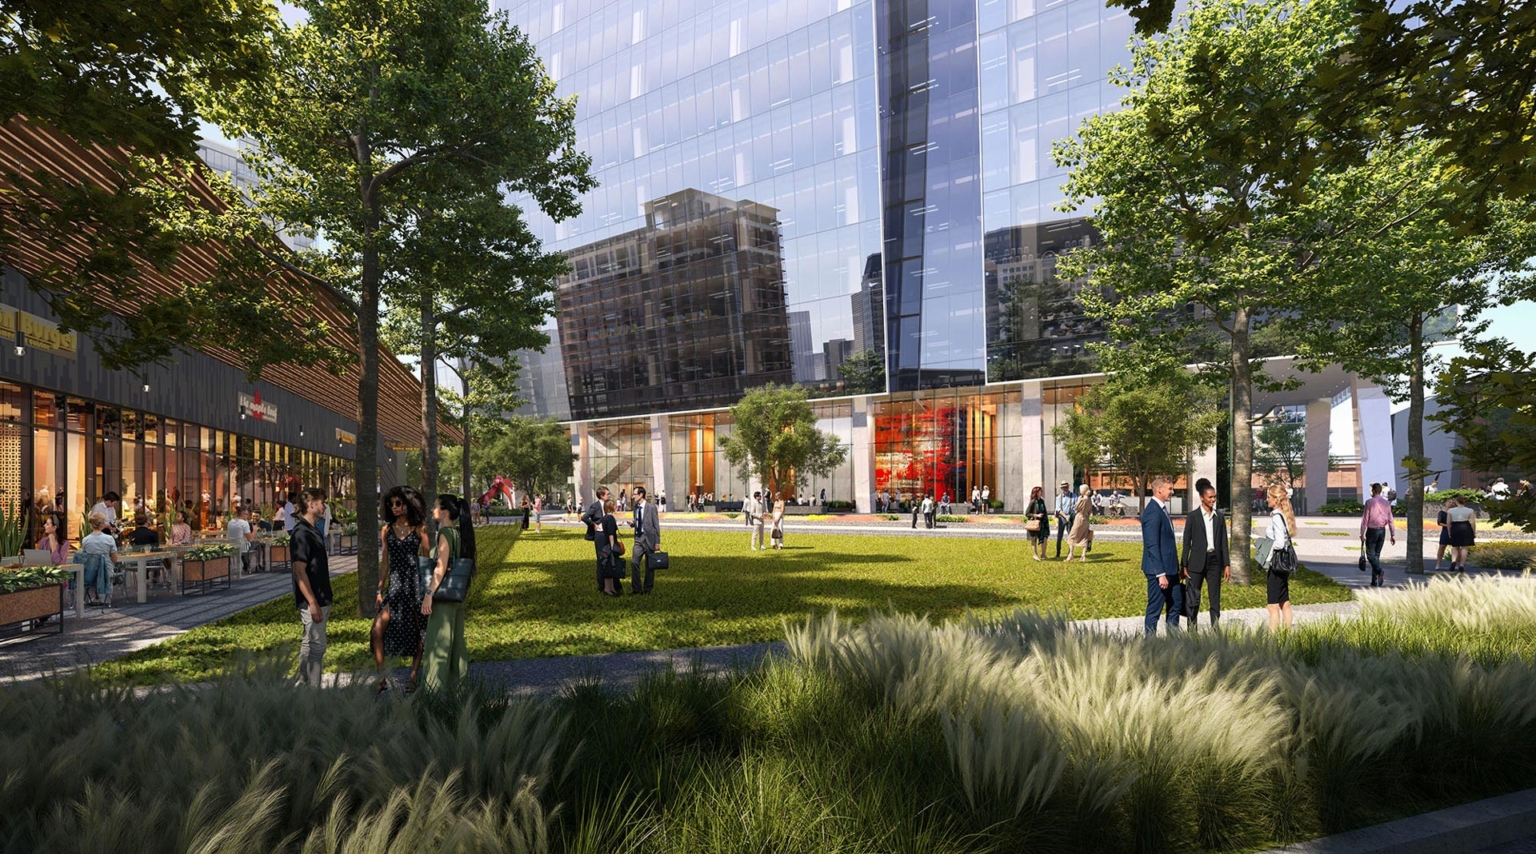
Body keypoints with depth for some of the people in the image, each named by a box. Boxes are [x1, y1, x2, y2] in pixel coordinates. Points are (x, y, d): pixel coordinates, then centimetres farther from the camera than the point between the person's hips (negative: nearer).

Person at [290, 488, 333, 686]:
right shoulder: (301, 533, -16)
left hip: (320, 600, 10)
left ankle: (303, 686, 22)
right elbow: (299, 571, -21)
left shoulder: (312, 531, 14)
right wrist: (313, 603, -23)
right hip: (312, 601, -10)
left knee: (309, 645, 14)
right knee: (317, 647, -7)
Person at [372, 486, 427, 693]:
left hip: (414, 583, -3)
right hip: (394, 585, 3)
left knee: (416, 632, 3)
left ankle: (413, 678, 14)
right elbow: (385, 564, 11)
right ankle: (381, 678, 3)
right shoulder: (386, 530, 9)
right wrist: (379, 590, 6)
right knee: (377, 630, -9)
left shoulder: (420, 529, 0)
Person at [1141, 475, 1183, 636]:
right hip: (1158, 570, -10)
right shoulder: (1153, 512, -19)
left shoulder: (1162, 509, 12)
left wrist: (1174, 568, 19)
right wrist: (1161, 573, -23)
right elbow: (1152, 546, -23)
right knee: (1155, 608, 0)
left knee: (1176, 604, 16)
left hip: (1170, 568, 10)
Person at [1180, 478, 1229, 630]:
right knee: (1192, 600, -1)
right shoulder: (1193, 516, -3)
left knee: (1215, 599, 7)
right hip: (1197, 562, -4)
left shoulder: (1219, 516, 7)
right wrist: (1183, 566, -4)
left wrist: (1227, 565, 6)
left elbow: (1223, 542, 10)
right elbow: (1186, 542, -2)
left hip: (1214, 561, 4)